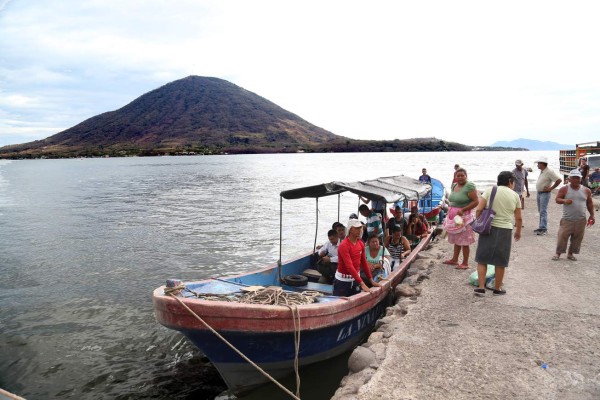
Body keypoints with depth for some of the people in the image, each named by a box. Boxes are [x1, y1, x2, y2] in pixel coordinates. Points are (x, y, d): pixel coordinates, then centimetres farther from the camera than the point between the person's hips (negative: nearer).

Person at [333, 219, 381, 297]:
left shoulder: (361, 244, 4)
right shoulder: (344, 245, -20)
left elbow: (364, 263, 11)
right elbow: (349, 266, -26)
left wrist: (371, 280, 8)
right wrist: (362, 284, -31)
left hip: (355, 280, 7)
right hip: (343, 280, -7)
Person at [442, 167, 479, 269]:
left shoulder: (469, 186, -13)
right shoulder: (454, 186, 11)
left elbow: (476, 201, -17)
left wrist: (463, 210, -21)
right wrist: (450, 211, 13)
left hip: (464, 216, -7)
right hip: (454, 216, 7)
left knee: (464, 241, -1)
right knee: (456, 239, 16)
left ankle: (465, 263, 7)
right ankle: (454, 259, 26)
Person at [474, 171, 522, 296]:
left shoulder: (489, 190, 0)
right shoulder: (515, 196, 3)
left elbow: (479, 210, -7)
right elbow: (518, 218, 8)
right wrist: (518, 232, 24)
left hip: (488, 228, 0)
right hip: (505, 230, 0)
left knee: (482, 259, 9)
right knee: (500, 262, 12)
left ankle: (481, 287, 5)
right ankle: (497, 288, 23)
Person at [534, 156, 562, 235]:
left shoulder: (549, 171, -18)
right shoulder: (542, 171, 10)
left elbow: (559, 180, -22)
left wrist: (550, 188, -17)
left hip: (545, 193, -9)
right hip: (539, 193, 10)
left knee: (543, 211, -10)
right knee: (540, 211, 14)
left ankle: (543, 229, -9)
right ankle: (541, 227, 21)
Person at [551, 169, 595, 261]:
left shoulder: (586, 190, 5)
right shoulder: (564, 189, -3)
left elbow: (589, 203, 13)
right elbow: (557, 199, -5)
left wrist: (592, 215, 11)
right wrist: (564, 201, -26)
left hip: (581, 220, 3)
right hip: (567, 220, -3)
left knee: (577, 238, 7)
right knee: (562, 236, -4)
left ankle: (570, 253, 21)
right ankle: (558, 253, 8)